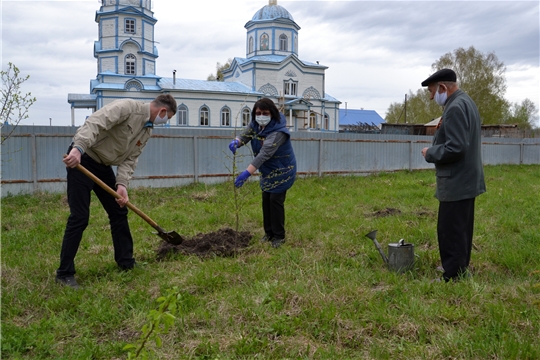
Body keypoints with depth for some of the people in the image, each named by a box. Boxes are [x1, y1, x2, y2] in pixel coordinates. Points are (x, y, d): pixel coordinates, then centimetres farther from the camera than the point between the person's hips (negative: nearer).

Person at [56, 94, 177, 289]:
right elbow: (95, 123, -31)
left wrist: (122, 184, -14)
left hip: (103, 166, 9)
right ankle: (64, 273, 5)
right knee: (79, 217, -8)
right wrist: (78, 148, -45)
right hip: (81, 160, -9)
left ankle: (126, 262, 24)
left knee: (119, 212, 11)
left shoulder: (147, 130, 7)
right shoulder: (127, 106, -18)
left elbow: (130, 159, 2)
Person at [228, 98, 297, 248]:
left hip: (282, 170, -7)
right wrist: (236, 142, -41)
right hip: (267, 171, 7)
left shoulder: (278, 131, -32)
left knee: (276, 201, -6)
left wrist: (247, 172, -47)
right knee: (266, 200, 11)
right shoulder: (255, 124, -6)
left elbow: (265, 153, -40)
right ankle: (269, 232, 25)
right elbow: (244, 136, -15)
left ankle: (279, 236, 10)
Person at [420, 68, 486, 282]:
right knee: (461, 229, 19)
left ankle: (453, 278, 4)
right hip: (466, 179, 11)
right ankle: (460, 269, 32)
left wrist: (430, 153, -13)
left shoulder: (455, 107, -20)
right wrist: (444, 129, 11)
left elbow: (454, 149, -26)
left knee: (450, 231, -4)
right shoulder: (466, 102, 14)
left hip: (456, 182, -11)